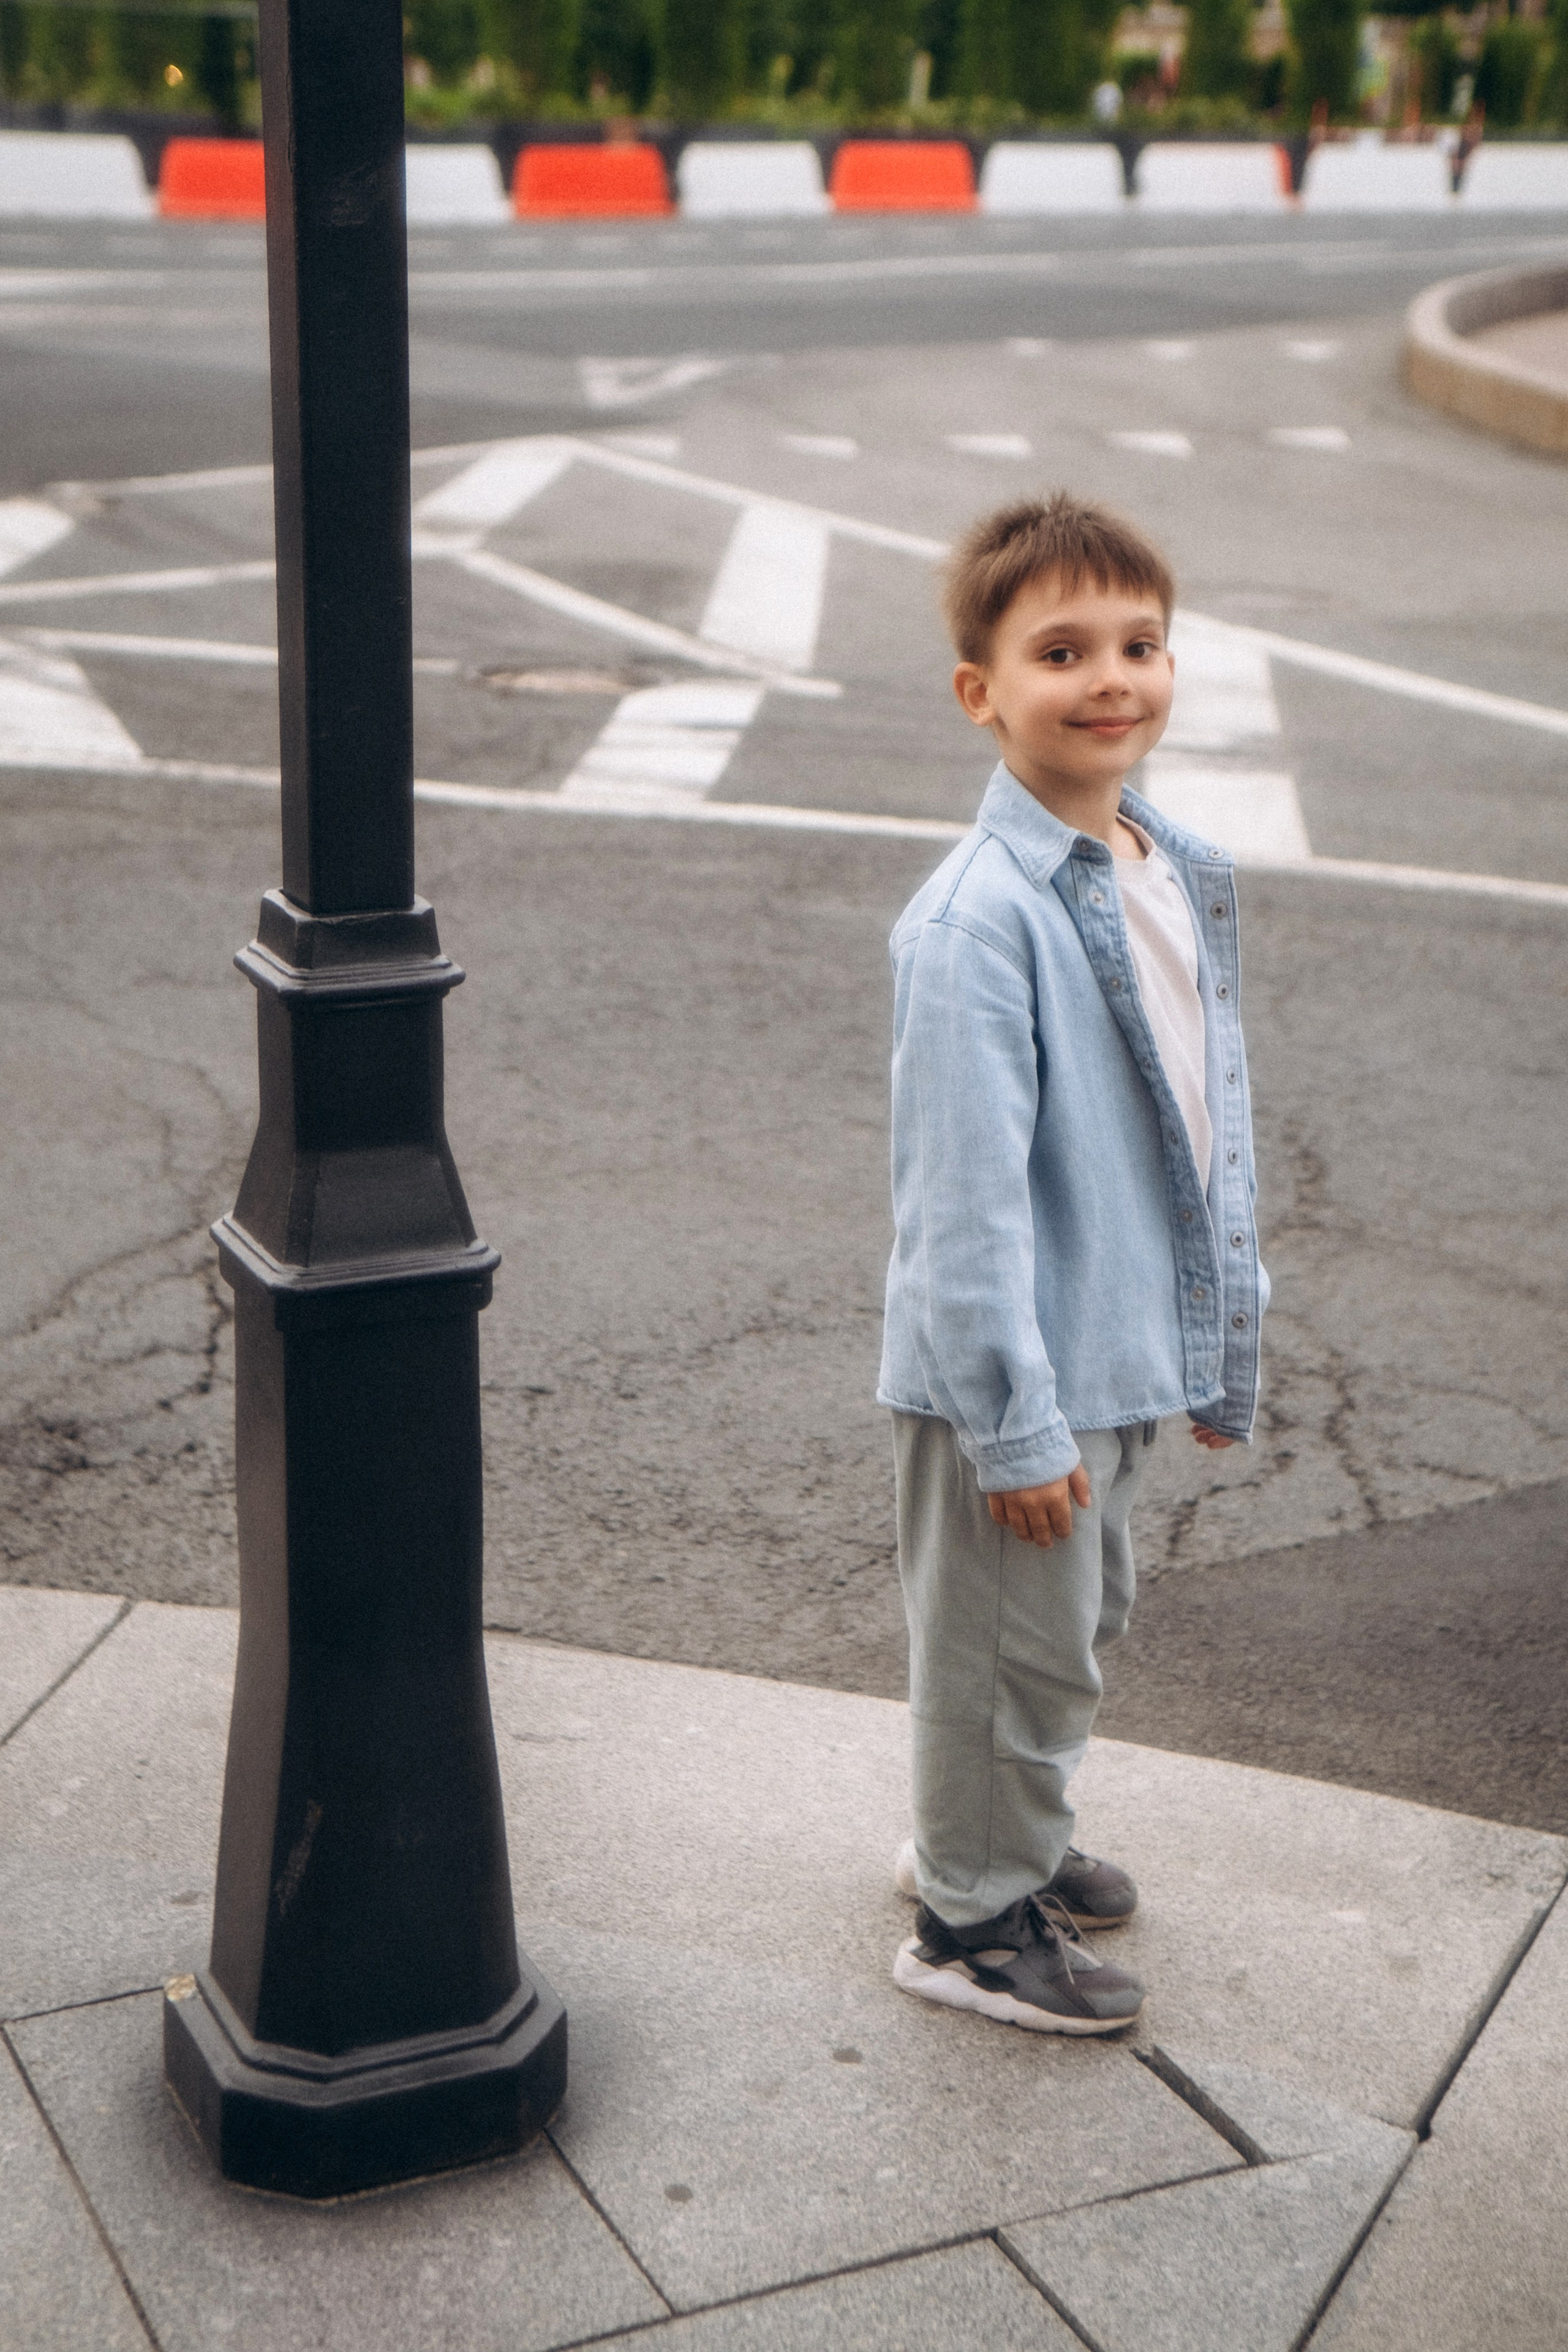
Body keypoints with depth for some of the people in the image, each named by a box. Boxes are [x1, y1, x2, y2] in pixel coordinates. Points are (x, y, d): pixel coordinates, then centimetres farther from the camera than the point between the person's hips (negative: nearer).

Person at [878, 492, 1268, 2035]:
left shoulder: (1182, 880, 4)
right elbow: (968, 1196, -23)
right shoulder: (977, 920, -23)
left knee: (1081, 1620, 24)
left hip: (1124, 1351, 8)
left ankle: (995, 1839, 46)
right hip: (1005, 1371, -8)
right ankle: (971, 1918, 28)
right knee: (1013, 1644, 8)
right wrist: (1018, 1426, -22)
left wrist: (1226, 1344, 15)